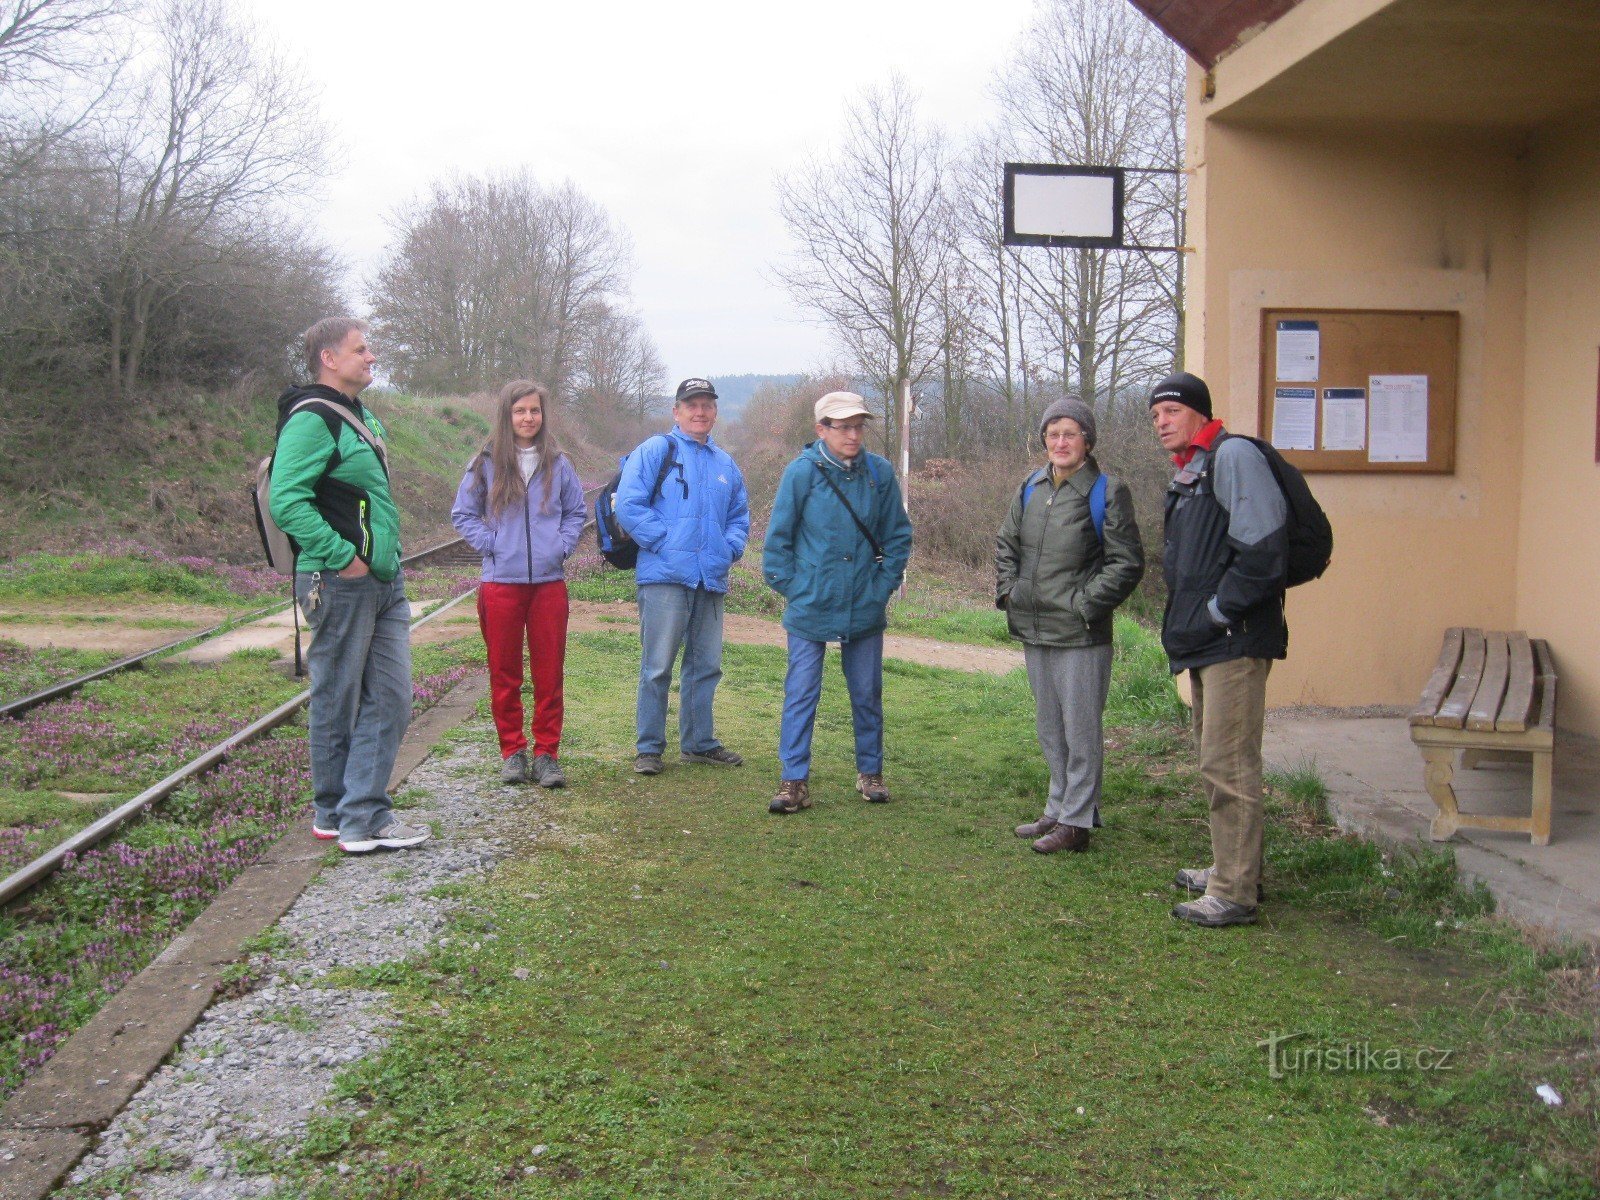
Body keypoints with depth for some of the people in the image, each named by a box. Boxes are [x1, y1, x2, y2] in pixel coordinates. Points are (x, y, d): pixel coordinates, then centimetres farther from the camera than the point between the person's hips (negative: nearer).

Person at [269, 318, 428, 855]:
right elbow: (287, 501, -23)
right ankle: (335, 813, 15)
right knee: (337, 704, 3)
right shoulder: (311, 420, -12)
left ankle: (363, 814, 12)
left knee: (391, 699, 7)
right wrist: (343, 556, -21)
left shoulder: (361, 418, 18)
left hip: (384, 583, 9)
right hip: (340, 584, -9)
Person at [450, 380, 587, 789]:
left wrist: (562, 545, 0)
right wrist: (490, 544, -5)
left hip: (549, 583, 1)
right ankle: (512, 752, 16)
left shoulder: (558, 464, 6)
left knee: (549, 674, 3)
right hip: (501, 583, -1)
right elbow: (462, 514, 7)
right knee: (504, 674, 6)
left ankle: (547, 754, 10)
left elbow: (576, 512, 15)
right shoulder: (485, 463, 1)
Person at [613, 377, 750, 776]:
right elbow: (628, 504, -9)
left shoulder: (725, 463, 19)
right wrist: (662, 541, -13)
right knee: (657, 666, -3)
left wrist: (731, 547, 7)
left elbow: (740, 515, 26)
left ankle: (699, 742, 23)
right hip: (665, 576, -6)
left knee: (706, 665, 12)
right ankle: (649, 748, 4)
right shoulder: (654, 451, 0)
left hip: (711, 578, 6)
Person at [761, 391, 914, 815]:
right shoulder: (802, 472, -8)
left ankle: (870, 772, 28)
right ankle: (794, 781, 7)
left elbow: (898, 536, 8)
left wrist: (885, 584, 1)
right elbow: (777, 538, -1)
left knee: (867, 693, 13)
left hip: (866, 608, 2)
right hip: (810, 607, -2)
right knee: (800, 694, 0)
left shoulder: (880, 472, -2)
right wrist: (791, 588, -4)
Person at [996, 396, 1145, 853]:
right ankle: (1059, 809, 29)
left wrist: (1084, 603, -13)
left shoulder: (1107, 492, -8)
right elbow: (1007, 544, 20)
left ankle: (1077, 821, 8)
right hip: (1034, 631, 7)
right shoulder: (1031, 487, 10)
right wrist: (1008, 589, 7)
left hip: (1080, 635, -7)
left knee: (1080, 731, -1)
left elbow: (1127, 563, -9)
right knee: (1050, 730, 17)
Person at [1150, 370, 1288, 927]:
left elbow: (1262, 547, -22)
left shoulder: (1232, 456, -12)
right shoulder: (1187, 474, 19)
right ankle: (1230, 868, 30)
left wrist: (1217, 613, -17)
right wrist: (1185, 621, 16)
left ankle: (1235, 894, -3)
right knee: (1216, 761, 18)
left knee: (1228, 766, -9)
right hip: (1206, 643, 11)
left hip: (1235, 641, -11)